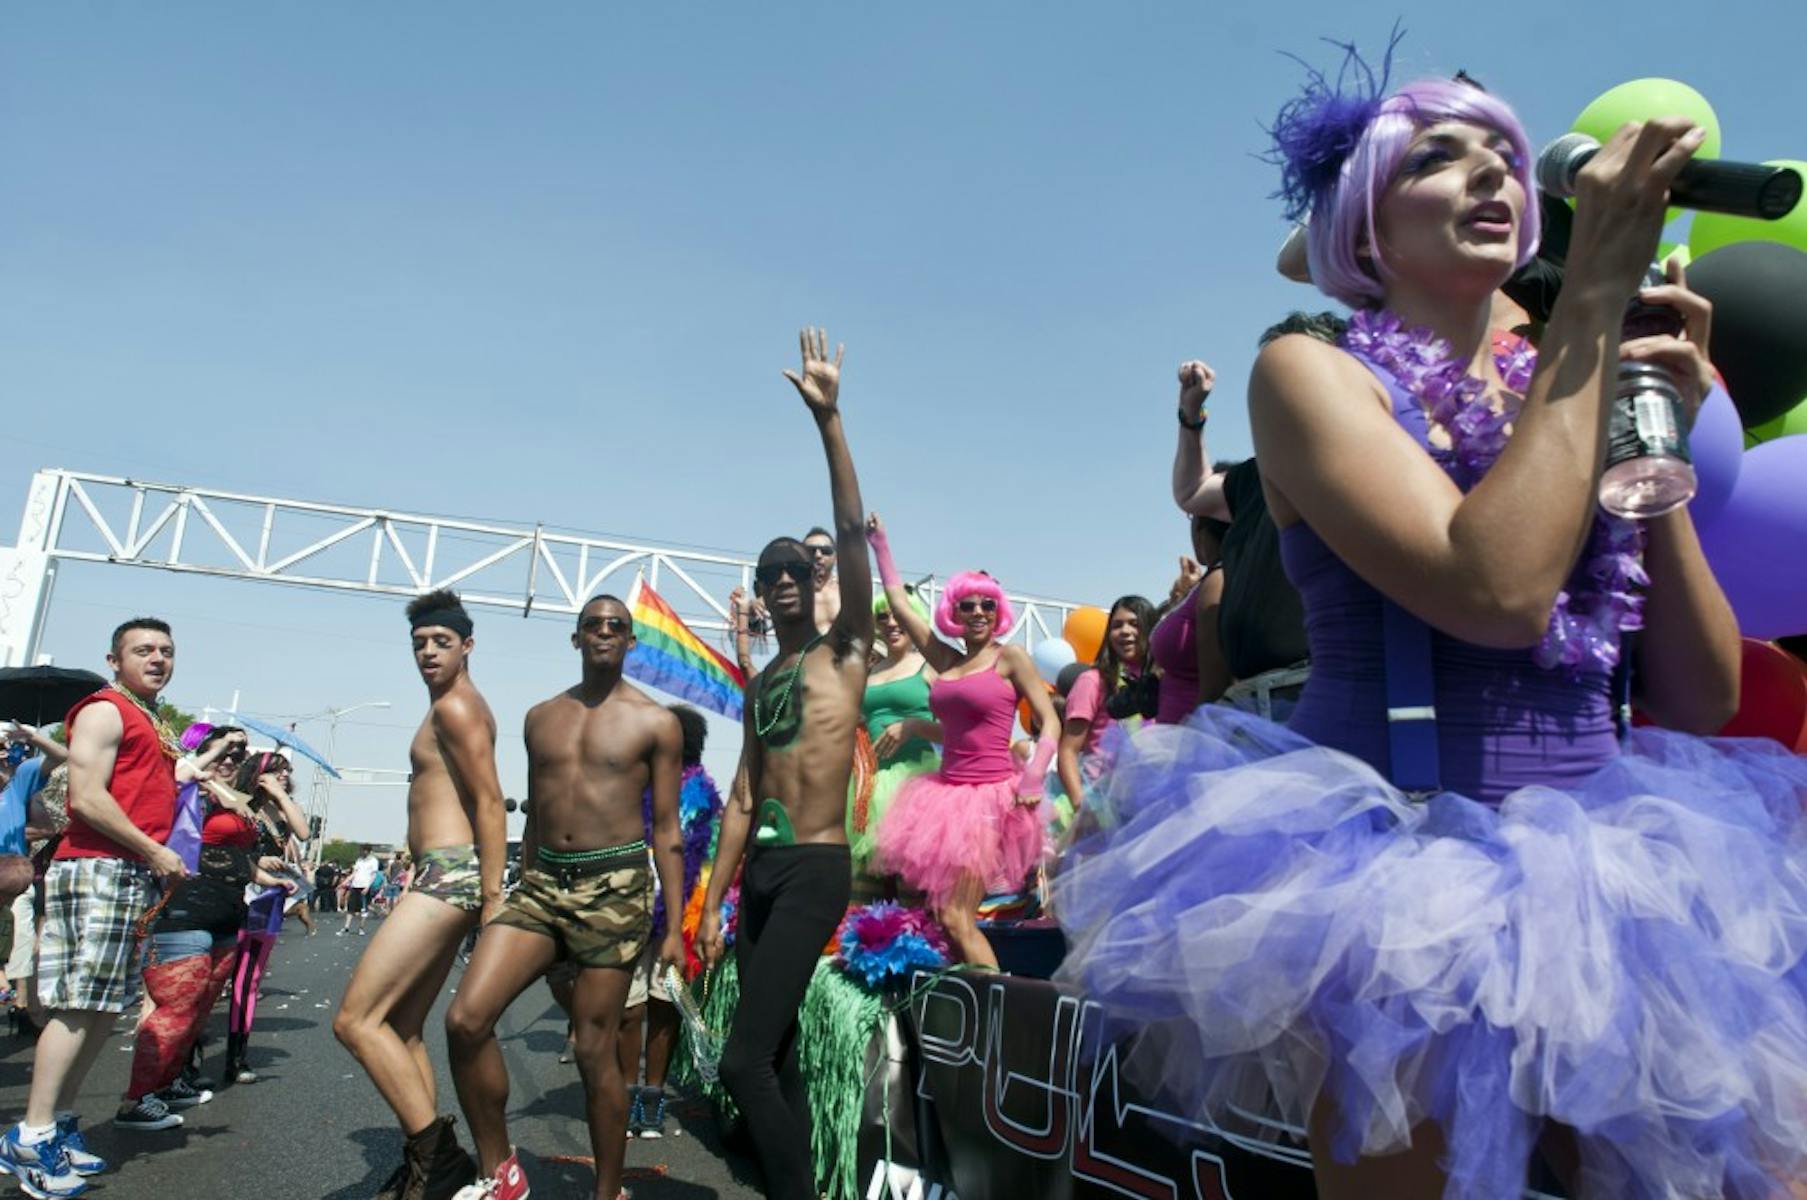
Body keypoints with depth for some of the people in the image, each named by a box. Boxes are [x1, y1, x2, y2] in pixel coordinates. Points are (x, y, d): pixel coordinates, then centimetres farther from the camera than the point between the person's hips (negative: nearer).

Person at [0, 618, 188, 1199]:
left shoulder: (152, 722, 21)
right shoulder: (105, 710, -7)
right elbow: (87, 797, -16)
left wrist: (175, 762, 10)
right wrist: (154, 851, -15)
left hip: (136, 874, 9)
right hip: (97, 868, -9)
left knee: (106, 1007, 11)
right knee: (79, 1006, -8)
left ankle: (59, 1123, 18)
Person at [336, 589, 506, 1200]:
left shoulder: (455, 707, -9)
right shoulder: (455, 707, 23)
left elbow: (489, 802, -17)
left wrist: (492, 897, -22)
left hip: (449, 875, -11)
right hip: (441, 879, 11)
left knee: (355, 1020, -12)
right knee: (402, 1032, 13)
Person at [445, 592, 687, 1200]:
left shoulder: (655, 722, 0)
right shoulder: (541, 717, 13)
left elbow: (667, 830, -1)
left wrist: (674, 926, -5)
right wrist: (518, 892, 19)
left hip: (614, 887, -4)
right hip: (541, 881, 4)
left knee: (594, 1050, 0)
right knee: (466, 1018, -9)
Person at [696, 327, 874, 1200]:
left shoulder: (845, 649, 1)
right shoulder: (761, 682, 17)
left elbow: (852, 530, -12)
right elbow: (742, 796, 16)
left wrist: (828, 419, -18)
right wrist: (713, 899, 11)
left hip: (816, 870, -7)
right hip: (760, 872, 7)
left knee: (744, 1060, -14)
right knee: (776, 1058, 12)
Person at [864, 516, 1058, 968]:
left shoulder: (1010, 657, -2)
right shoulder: (946, 661, 12)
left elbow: (1050, 723, -4)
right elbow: (899, 603, 19)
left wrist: (1034, 775, -20)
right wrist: (880, 543, 23)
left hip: (990, 796, -6)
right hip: (946, 791, 6)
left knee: (957, 919, -11)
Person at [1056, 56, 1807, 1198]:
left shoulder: (1573, 391, 12)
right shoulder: (1311, 371, -4)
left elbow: (1701, 706, 6)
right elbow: (1497, 592, -23)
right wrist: (1595, 296, -14)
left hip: (1609, 878, 6)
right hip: (1404, 884, -5)